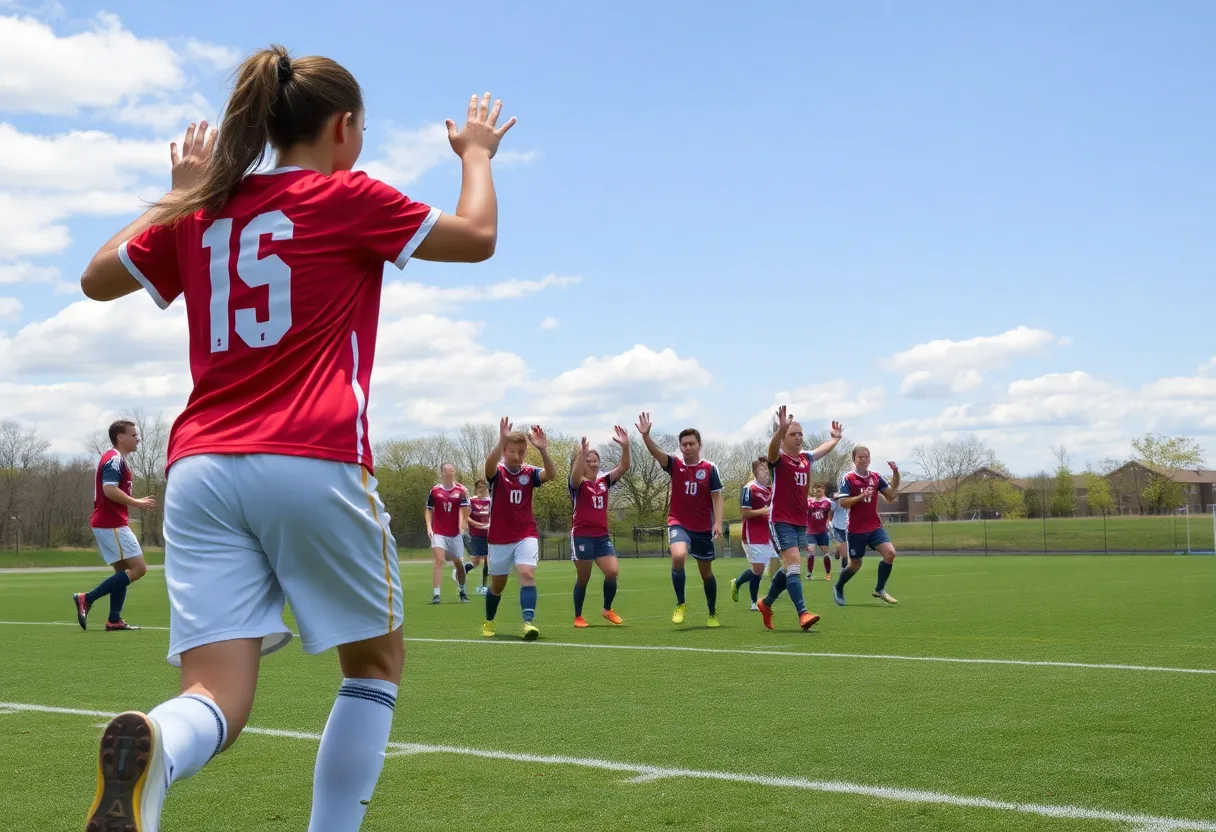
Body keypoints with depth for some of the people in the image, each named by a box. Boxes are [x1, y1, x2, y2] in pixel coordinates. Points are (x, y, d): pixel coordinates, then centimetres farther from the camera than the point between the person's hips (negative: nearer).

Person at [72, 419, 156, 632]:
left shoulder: (115, 459, 19)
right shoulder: (114, 459, -13)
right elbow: (110, 490, -24)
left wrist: (136, 502, 15)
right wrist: (138, 503, -17)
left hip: (107, 524, 11)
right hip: (112, 524, -11)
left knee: (124, 571, 13)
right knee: (139, 568, -10)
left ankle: (114, 620, 10)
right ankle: (87, 599, -11)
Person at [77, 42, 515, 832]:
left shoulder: (200, 211, 14)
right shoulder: (346, 197, 0)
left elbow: (97, 279, 26)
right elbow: (478, 236, 9)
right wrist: (477, 152, 26)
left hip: (201, 468, 4)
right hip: (315, 465, -4)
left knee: (220, 697, -2)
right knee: (378, 660, 17)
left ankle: (149, 750, -36)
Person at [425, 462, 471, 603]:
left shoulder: (461, 491, -3)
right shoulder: (434, 491, 0)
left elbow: (463, 510, -8)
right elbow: (428, 510, 8)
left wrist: (462, 526, -23)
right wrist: (429, 527, -3)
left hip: (455, 534, 1)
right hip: (438, 532, -1)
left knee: (459, 563, 11)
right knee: (439, 559, -17)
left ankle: (462, 592, 31)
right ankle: (435, 594, -17)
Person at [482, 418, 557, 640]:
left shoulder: (529, 473, -3)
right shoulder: (497, 473, -9)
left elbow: (551, 473, -23)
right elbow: (489, 464, -34)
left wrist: (543, 450, -39)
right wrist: (502, 440, -50)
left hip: (526, 536, 0)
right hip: (499, 539, 0)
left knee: (527, 574, -23)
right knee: (497, 585, 13)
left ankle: (528, 623, -30)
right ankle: (489, 622, 37)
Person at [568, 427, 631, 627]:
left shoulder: (604, 482, 9)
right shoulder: (578, 484, -4)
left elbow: (623, 467, -3)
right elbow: (575, 475, -29)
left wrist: (625, 446, -18)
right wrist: (581, 453, -45)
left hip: (602, 536, 4)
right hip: (582, 536, -4)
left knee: (613, 572, -10)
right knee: (583, 578, 2)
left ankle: (607, 609, 11)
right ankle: (578, 617, 17)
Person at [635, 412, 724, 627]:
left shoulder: (710, 468, -4)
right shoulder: (675, 465, -3)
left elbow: (716, 497, -4)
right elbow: (656, 452, -20)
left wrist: (718, 523, -15)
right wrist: (646, 436, -38)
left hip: (703, 528, 1)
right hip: (679, 523, -1)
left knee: (706, 572, 12)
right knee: (678, 556, -29)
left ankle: (713, 614, 29)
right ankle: (680, 605, -12)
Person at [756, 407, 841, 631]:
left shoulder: (806, 458, 10)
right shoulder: (779, 459, -10)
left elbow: (823, 449, 33)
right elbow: (773, 448, -35)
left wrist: (836, 437, 48)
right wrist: (781, 429, -53)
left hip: (801, 522, 7)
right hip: (782, 522, -7)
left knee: (789, 568, 17)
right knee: (794, 564, -17)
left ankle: (766, 603, 36)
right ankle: (803, 614, -22)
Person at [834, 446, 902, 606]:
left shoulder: (876, 477, 5)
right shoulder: (848, 478, -9)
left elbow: (891, 495, 5)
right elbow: (843, 502, -15)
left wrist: (895, 474, -4)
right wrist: (862, 496, -26)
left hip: (875, 526, 4)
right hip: (856, 529, -4)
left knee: (890, 552, -16)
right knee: (855, 565, 5)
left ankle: (879, 590, -3)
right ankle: (838, 588, 33)